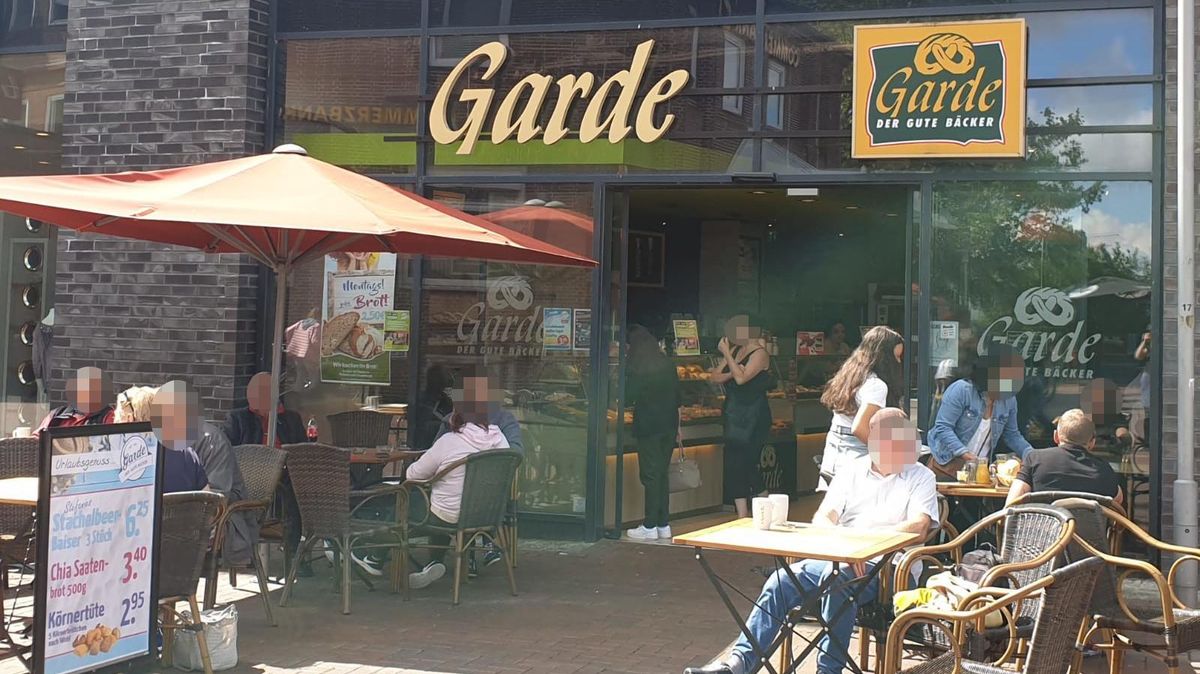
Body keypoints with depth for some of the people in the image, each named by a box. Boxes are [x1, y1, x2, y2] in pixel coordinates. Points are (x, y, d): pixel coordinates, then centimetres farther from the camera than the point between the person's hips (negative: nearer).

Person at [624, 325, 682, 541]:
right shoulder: (668, 364, 8)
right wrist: (677, 428, 19)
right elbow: (677, 398, 12)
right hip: (669, 426, 6)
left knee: (650, 476, -1)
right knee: (662, 474, 13)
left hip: (648, 427, -6)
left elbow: (628, 397, -11)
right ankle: (663, 525, 16)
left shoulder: (636, 367, -12)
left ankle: (650, 527, 2)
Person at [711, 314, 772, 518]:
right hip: (734, 415, 7)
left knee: (745, 464, -8)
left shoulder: (760, 354, -9)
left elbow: (741, 378, -22)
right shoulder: (735, 350, 13)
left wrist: (726, 354, -17)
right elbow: (715, 376, 7)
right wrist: (730, 373, -11)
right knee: (735, 466, 5)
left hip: (753, 419, -7)